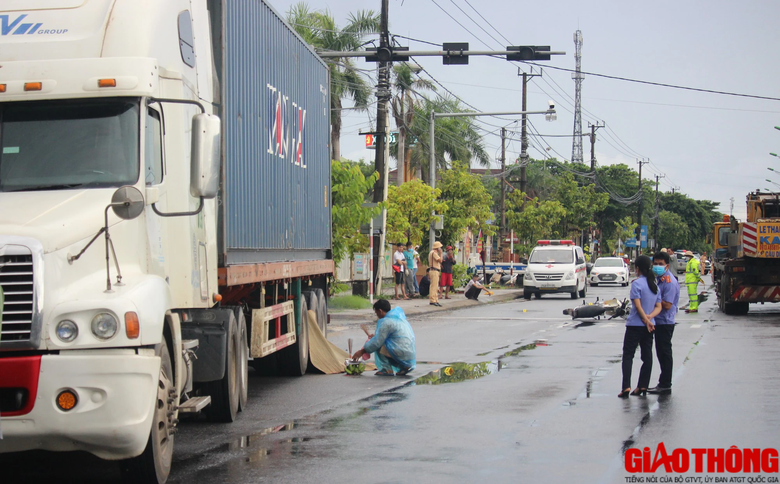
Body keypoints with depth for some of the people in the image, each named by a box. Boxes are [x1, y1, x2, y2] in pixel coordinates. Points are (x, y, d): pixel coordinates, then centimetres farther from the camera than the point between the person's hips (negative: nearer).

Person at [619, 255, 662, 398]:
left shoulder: (636, 283, -12)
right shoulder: (655, 285, 9)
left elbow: (638, 305, -17)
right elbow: (658, 307, 6)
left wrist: (646, 319, -9)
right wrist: (649, 317, -8)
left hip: (635, 325, -6)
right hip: (649, 326, 6)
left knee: (628, 356, -2)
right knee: (647, 356, 11)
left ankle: (626, 387, -12)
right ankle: (643, 386, 11)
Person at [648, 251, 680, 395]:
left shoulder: (670, 282, -18)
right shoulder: (660, 279, 13)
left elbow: (667, 305, -22)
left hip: (665, 322, -10)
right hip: (659, 322, 10)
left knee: (664, 354, -4)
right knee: (662, 354, 14)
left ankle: (665, 385, 1)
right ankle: (664, 384, 21)